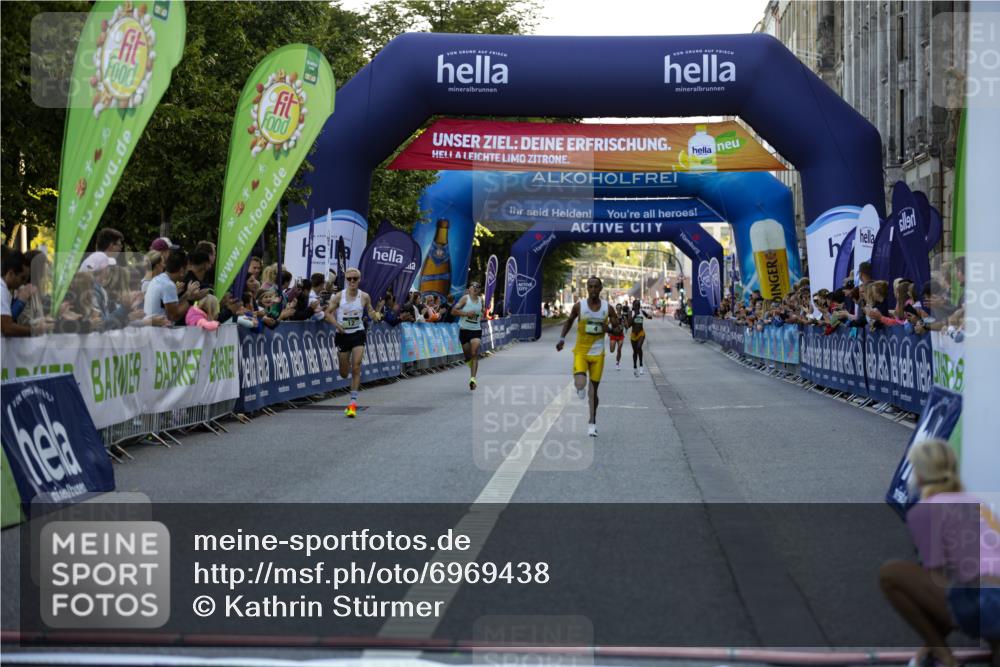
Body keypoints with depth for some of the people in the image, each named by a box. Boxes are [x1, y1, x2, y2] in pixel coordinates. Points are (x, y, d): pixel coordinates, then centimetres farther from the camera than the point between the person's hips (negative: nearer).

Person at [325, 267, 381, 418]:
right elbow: (328, 313, 0)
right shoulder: (339, 296, -6)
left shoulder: (364, 297, -4)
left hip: (358, 334, -1)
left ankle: (353, 402, -7)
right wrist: (337, 324, -17)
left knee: (356, 368, -12)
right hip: (342, 334, 1)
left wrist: (375, 315, -12)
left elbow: (370, 311, 11)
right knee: (344, 373, 9)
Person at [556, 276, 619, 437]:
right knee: (580, 385, -21)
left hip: (597, 353, 1)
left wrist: (608, 328, -15)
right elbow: (569, 321, 11)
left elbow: (617, 328, 8)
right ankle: (580, 386, 18)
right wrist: (562, 338, -1)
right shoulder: (579, 306, -6)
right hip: (580, 351, -1)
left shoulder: (607, 308, -3)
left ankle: (592, 422, 23)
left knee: (594, 389, 7)